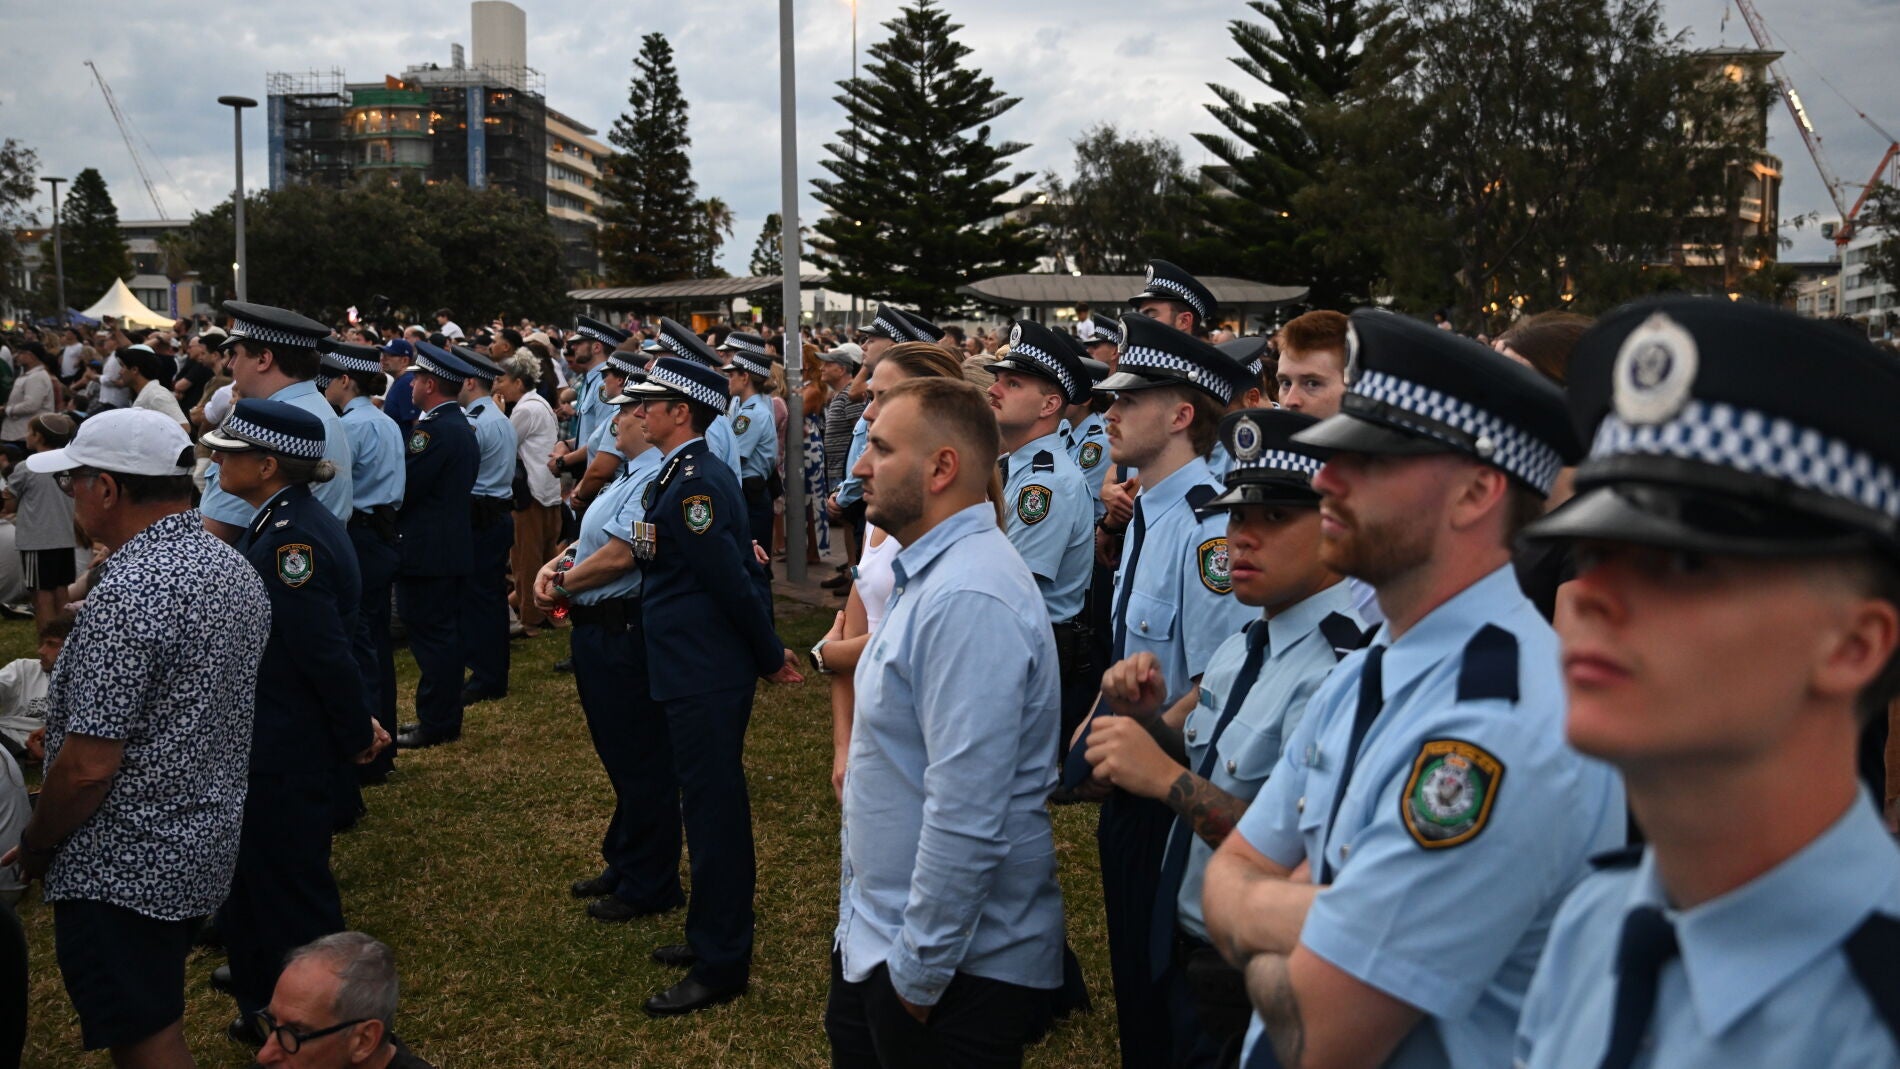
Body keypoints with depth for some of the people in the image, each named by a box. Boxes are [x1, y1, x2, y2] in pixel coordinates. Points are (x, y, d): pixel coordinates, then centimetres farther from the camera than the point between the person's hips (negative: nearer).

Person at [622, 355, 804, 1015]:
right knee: (712, 806, 19)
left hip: (705, 681, -10)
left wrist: (769, 657, -11)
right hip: (701, 672, 10)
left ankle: (720, 967, 13)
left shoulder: (694, 483, -21)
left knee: (713, 812, 0)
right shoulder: (692, 473, 11)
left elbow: (734, 581, -21)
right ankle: (714, 935, 34)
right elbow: (740, 571, 15)